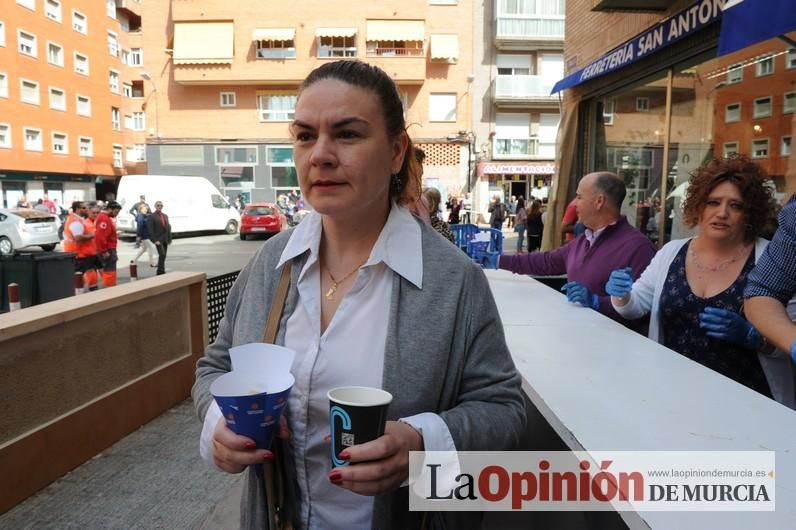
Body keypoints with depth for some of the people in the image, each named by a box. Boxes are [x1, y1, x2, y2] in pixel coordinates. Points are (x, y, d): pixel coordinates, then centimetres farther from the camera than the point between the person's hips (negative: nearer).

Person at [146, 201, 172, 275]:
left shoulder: (165, 216, 16)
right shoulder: (151, 216, -3)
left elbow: (168, 227, 16)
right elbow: (150, 230, -9)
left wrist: (169, 239, 9)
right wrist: (155, 240, -15)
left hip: (165, 240, 6)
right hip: (158, 239, -6)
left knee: (163, 256, 7)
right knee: (162, 254, -18)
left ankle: (159, 272, 17)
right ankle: (162, 271, -15)